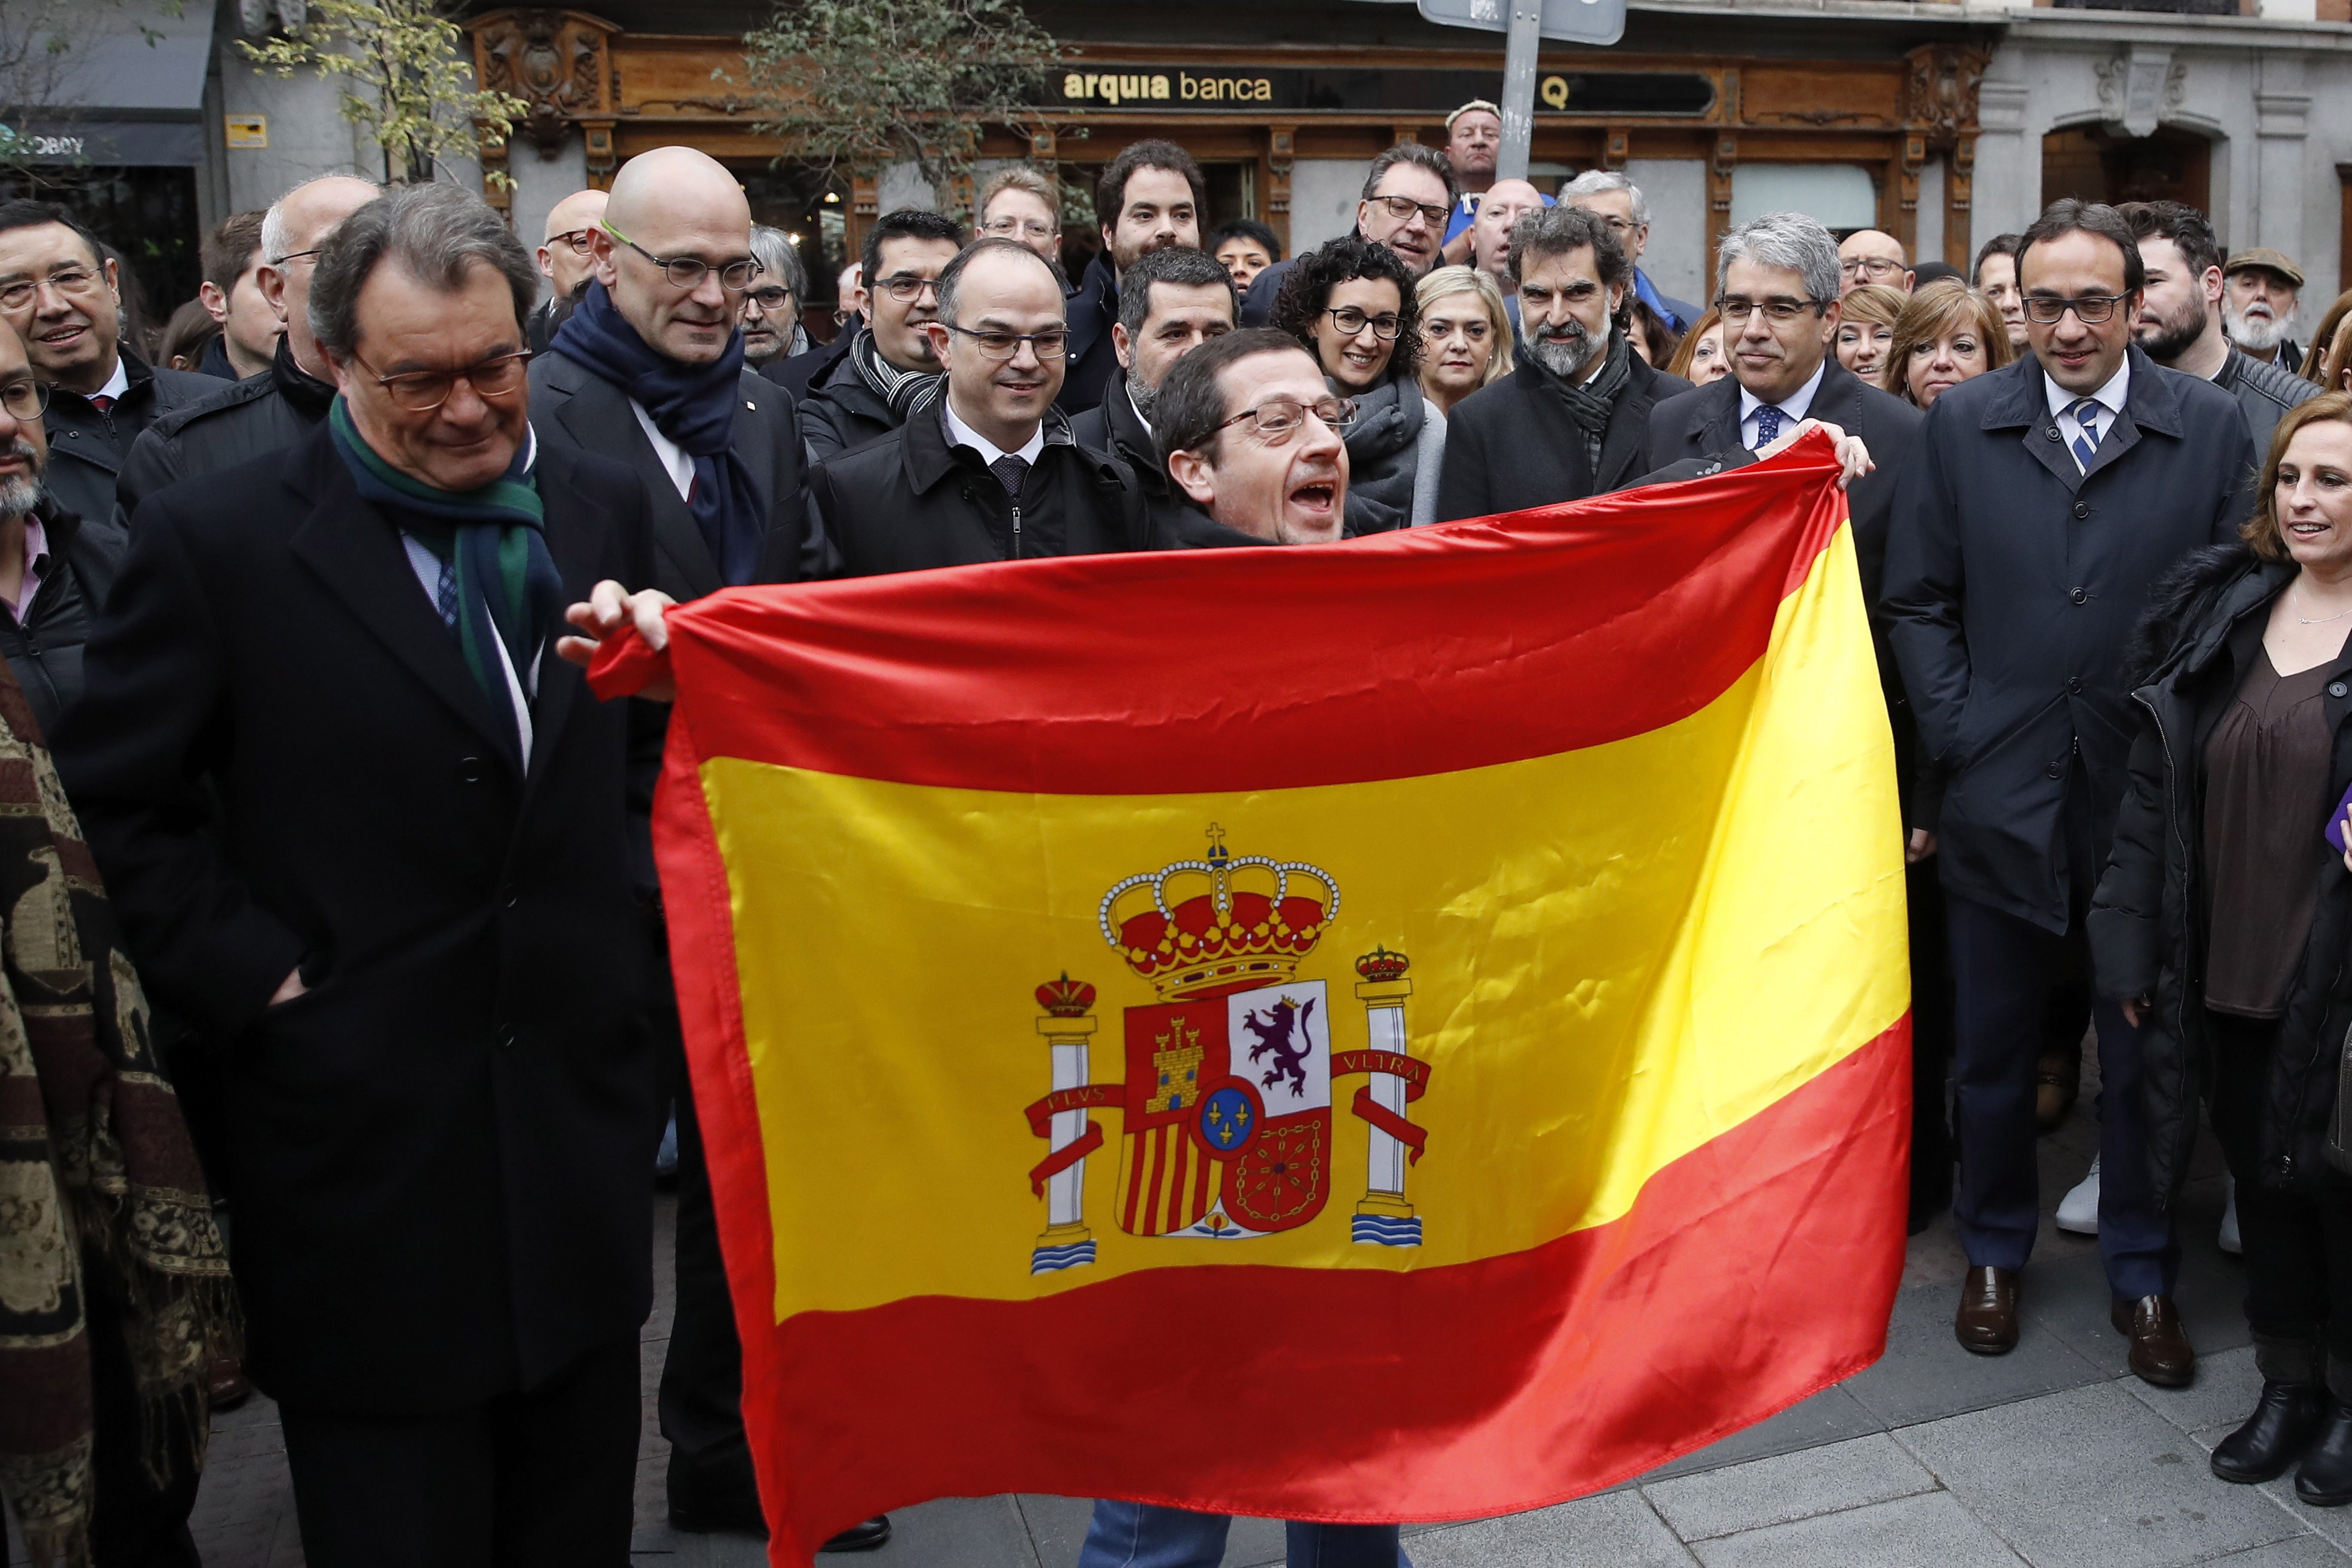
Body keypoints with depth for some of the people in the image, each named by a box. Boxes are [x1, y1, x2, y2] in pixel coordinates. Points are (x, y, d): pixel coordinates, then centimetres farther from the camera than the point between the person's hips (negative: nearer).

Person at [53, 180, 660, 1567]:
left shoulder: (603, 509, 5)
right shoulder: (215, 543, -8)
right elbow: (115, 805, -4)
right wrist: (254, 972, -10)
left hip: (582, 1121, 4)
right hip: (370, 1137, -3)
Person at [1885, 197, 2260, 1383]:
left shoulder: (2211, 427, -1)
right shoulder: (1963, 424, 1)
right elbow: (1919, 603, 3)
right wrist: (1956, 735, -5)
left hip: (2150, 798, 0)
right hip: (2002, 793, 1)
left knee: (2145, 1052, 12)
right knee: (1994, 1049, 14)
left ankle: (2143, 1279, 30)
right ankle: (1995, 1252, 34)